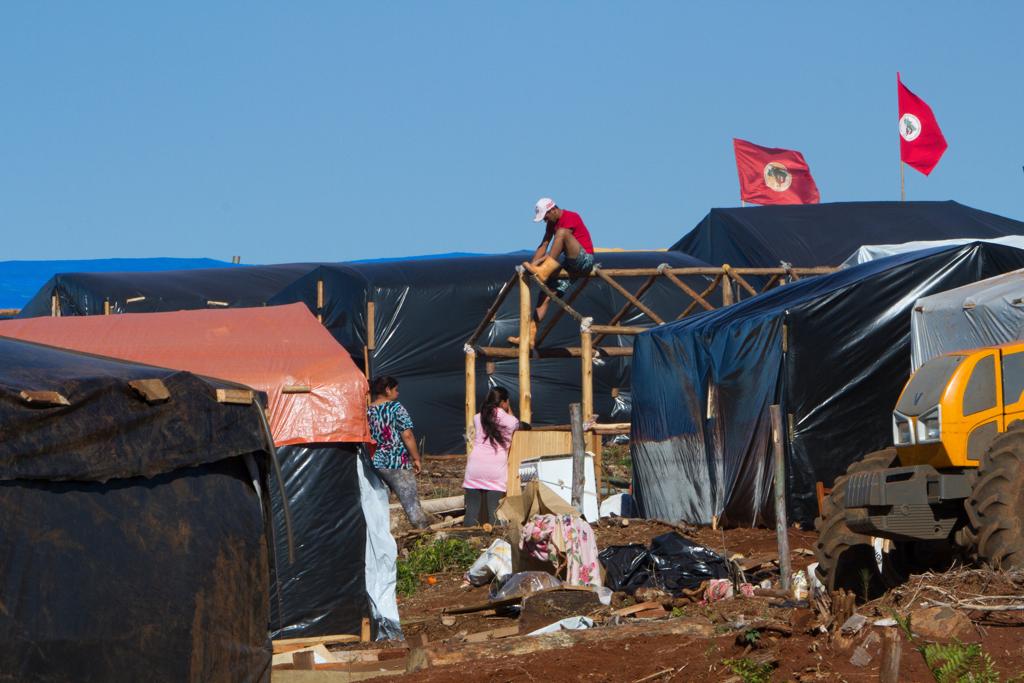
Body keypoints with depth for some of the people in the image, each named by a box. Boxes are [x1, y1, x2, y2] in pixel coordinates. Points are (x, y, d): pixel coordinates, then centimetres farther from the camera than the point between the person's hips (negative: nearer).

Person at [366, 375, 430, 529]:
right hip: (397, 464, -5)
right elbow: (407, 435, -12)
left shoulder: (366, 412, 8)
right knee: (411, 503, -3)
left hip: (372, 464, 5)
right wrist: (416, 458, -4)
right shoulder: (396, 408, -6)